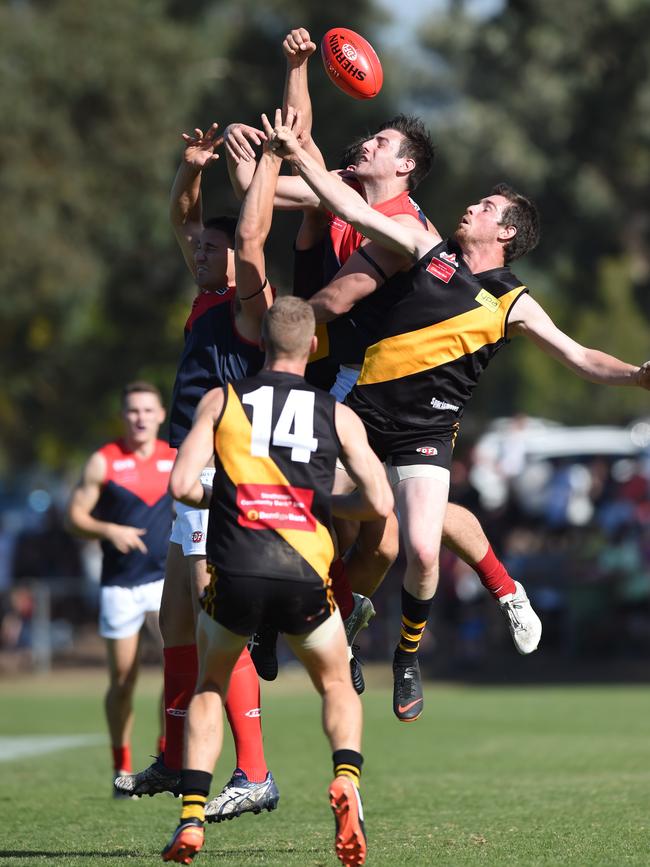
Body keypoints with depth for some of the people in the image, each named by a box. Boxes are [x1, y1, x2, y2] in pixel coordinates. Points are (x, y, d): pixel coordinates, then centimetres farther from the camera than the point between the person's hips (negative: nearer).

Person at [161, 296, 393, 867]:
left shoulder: (221, 401, 8)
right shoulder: (337, 415, 9)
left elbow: (182, 484, -1)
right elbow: (380, 503, 3)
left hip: (235, 577, 0)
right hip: (305, 580, 0)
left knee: (210, 687, 24)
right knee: (337, 686, 24)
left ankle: (191, 818, 10)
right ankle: (347, 778, -5)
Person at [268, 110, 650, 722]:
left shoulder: (512, 305, 6)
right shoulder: (431, 251, 9)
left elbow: (579, 357, 3)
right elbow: (355, 212, 6)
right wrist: (297, 156, 0)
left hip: (424, 435, -2)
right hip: (362, 413, 2)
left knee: (422, 551, -17)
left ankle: (408, 655, 10)